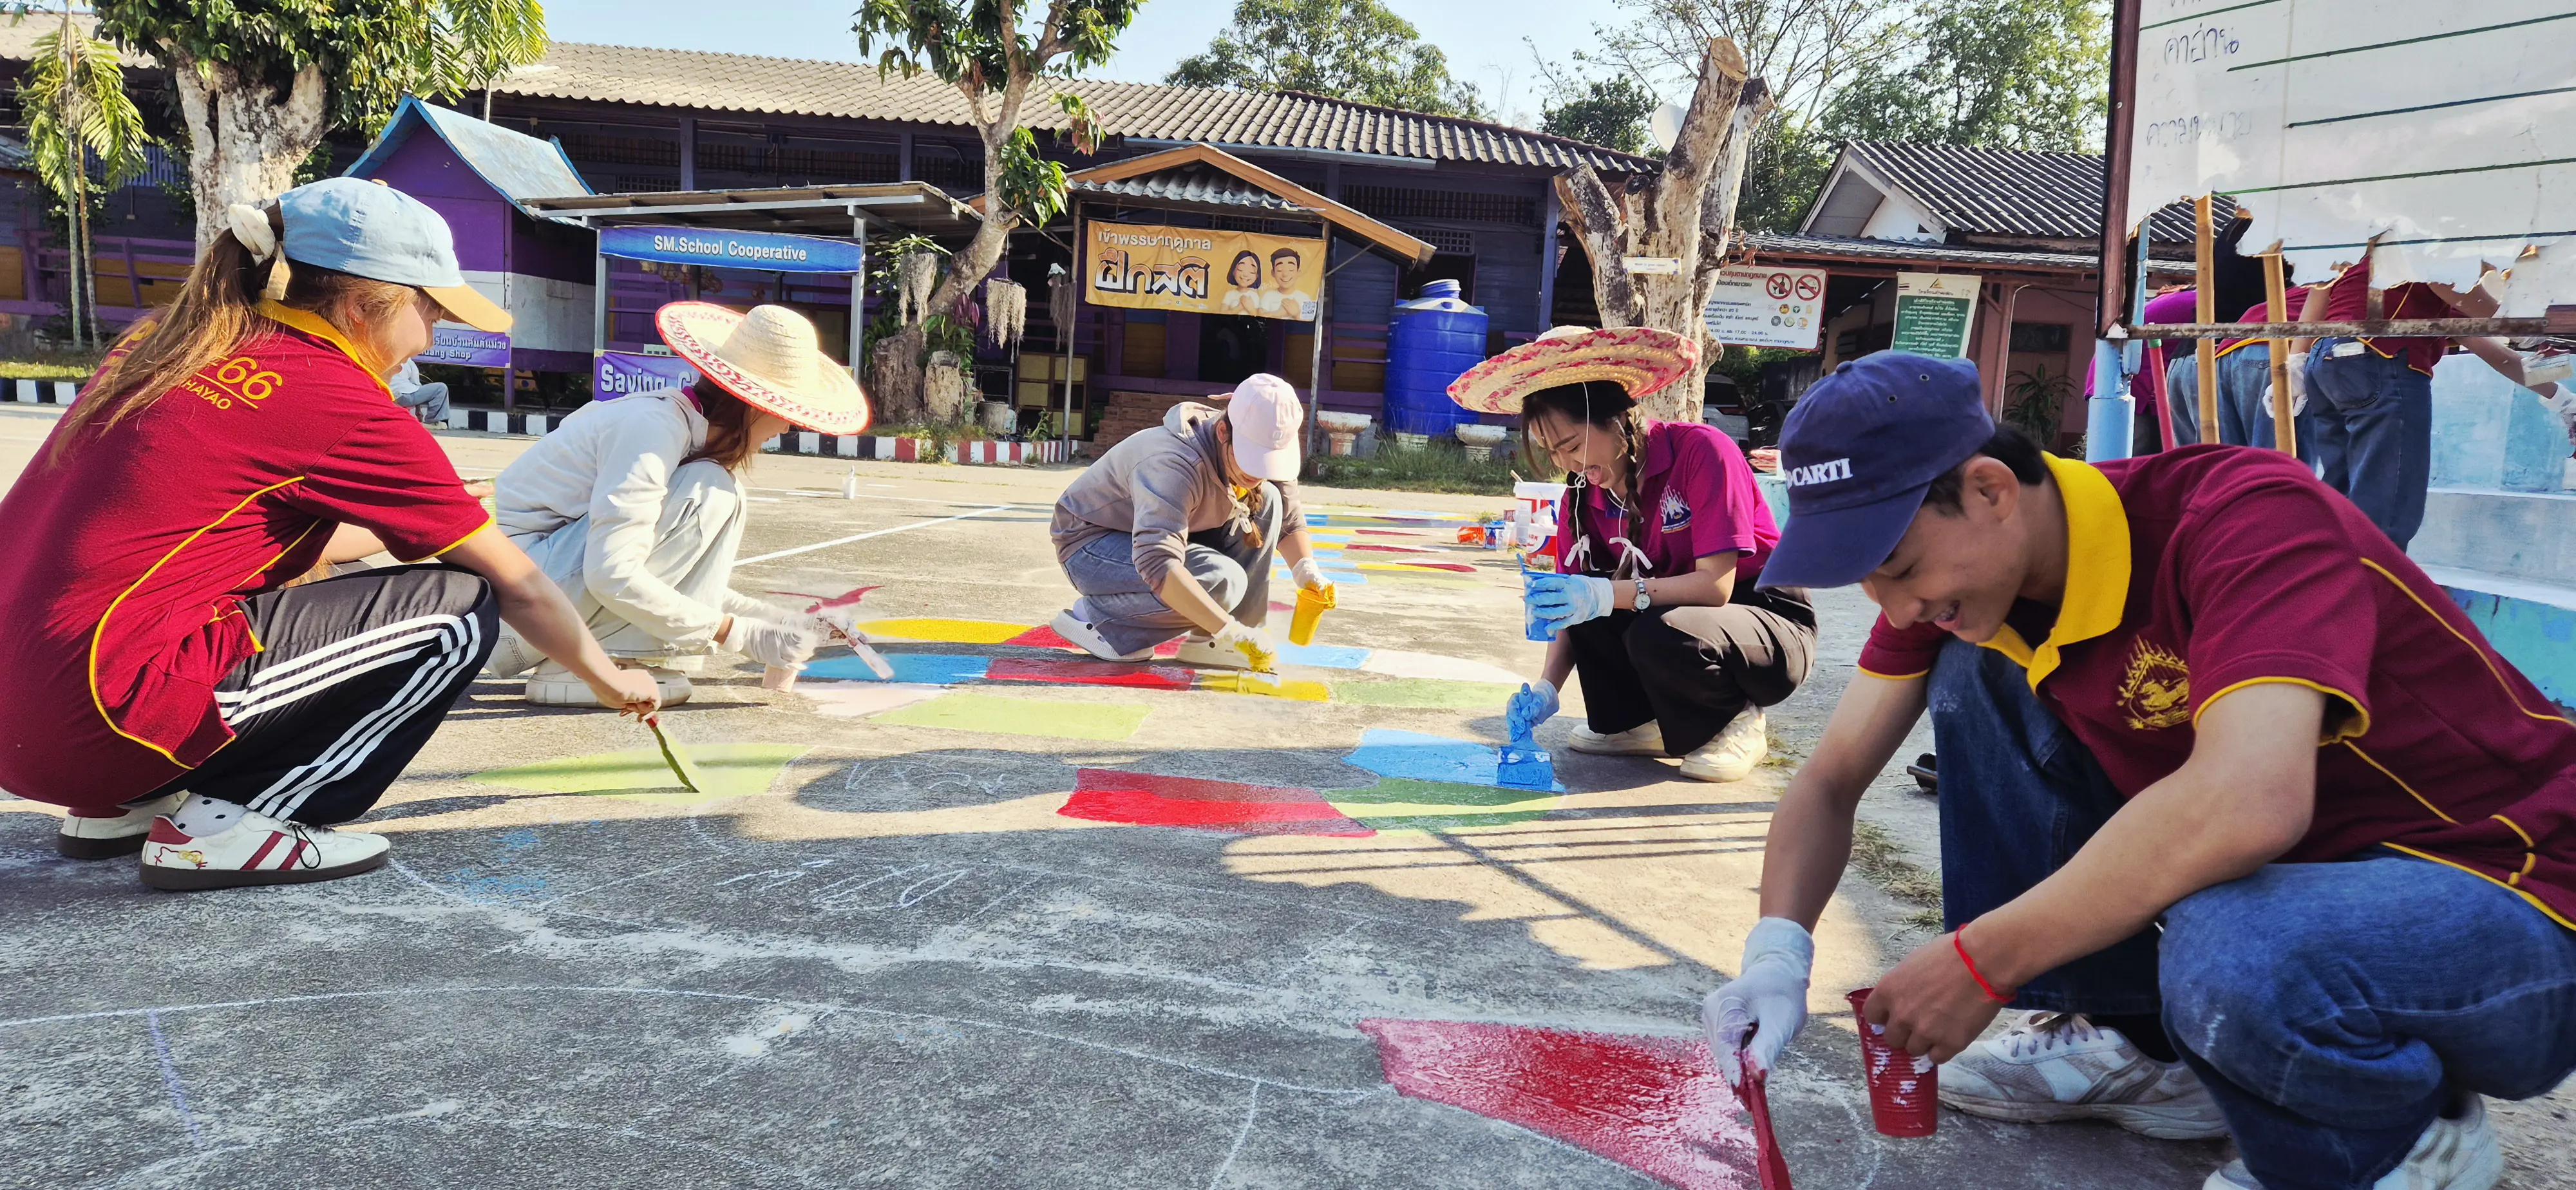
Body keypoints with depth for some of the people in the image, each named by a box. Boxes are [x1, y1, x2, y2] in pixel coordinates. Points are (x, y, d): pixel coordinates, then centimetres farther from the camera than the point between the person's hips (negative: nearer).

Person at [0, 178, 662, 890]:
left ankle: (121, 807, 17)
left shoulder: (171, 346, 13)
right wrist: (608, 679, 18)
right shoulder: (343, 403, -8)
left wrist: (400, 532, 34)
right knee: (457, 607, -4)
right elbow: (518, 587, 2)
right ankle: (220, 828, -3)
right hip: (106, 720, -9)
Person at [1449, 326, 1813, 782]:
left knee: (1659, 635, -35)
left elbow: (1715, 586, -28)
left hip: (1773, 620, -6)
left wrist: (1607, 595, -38)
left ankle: (1735, 719, -5)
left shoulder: (1701, 450, -22)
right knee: (1585, 598, -18)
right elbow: (1572, 608, -3)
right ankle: (1637, 723, -2)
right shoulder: (1583, 496, -4)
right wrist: (1546, 687, -21)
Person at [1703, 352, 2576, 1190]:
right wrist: (1775, 954, -20)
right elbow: (1832, 781, -1)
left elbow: (2247, 803, -42)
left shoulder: (2248, 515, -27)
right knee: (1972, 674, -3)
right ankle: (2142, 1046, 6)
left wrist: (1979, 962, -34)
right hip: (2266, 877, 7)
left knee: (2229, 953, -40)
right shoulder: (1959, 571, -5)